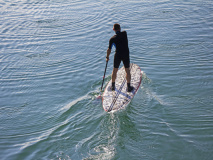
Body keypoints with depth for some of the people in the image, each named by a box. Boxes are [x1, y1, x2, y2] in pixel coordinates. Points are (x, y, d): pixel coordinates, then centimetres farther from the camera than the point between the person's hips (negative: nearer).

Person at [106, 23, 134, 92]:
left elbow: (109, 49, -5)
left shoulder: (112, 39, -9)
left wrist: (107, 57, 7)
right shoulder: (124, 33, -6)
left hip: (118, 55, 0)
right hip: (126, 55, 1)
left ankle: (113, 86, 27)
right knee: (127, 71, 11)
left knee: (115, 70, 16)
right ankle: (129, 87, 16)